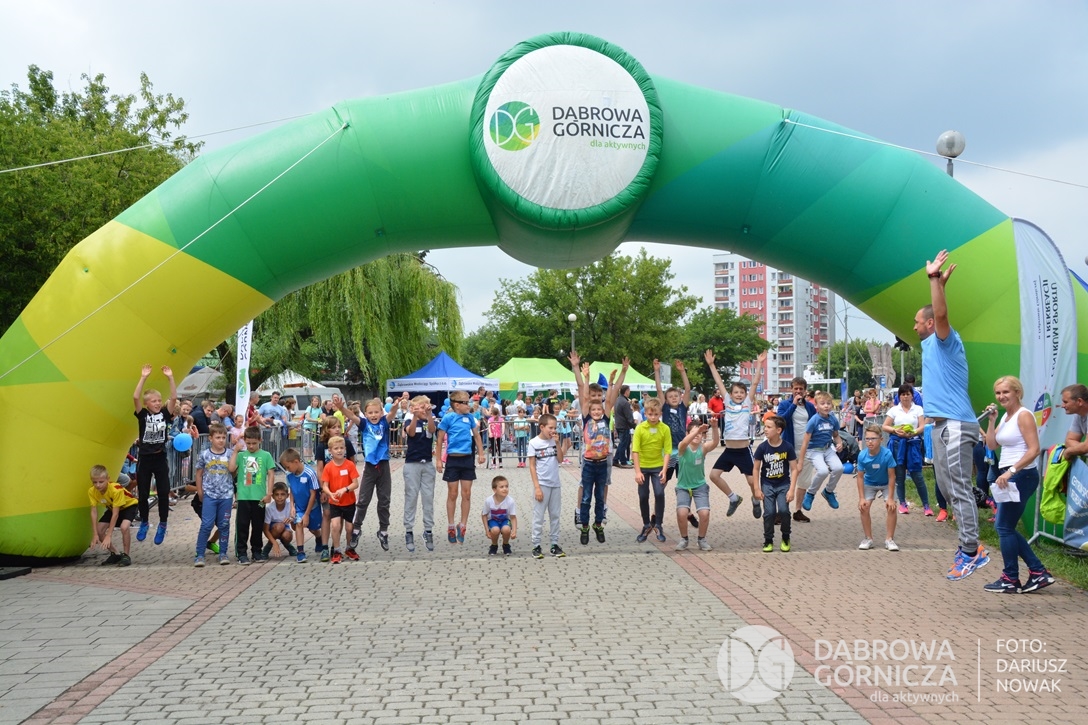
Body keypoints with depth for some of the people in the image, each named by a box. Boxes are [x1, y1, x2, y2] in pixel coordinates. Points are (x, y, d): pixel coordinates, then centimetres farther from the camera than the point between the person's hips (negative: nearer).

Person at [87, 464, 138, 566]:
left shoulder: (116, 490, -38)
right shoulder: (92, 491, -22)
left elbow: (115, 514, -36)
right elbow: (93, 512, -20)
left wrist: (109, 536, -36)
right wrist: (95, 535, -24)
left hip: (129, 505, -6)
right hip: (112, 507, 6)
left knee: (124, 526, -32)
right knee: (99, 529, -9)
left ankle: (126, 555, -13)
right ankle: (114, 554, 11)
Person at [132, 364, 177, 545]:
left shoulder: (165, 414, 0)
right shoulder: (142, 415, -4)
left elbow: (174, 398, -10)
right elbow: (135, 397, -17)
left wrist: (170, 377, -17)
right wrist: (143, 377, -23)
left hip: (160, 459, 1)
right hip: (144, 459, -1)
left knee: (163, 493, 1)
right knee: (142, 494, 7)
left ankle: (162, 525, 15)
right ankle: (144, 523, 25)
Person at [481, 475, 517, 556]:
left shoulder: (510, 501, -25)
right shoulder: (488, 501, -24)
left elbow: (513, 517, -15)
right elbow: (484, 515, -7)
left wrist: (514, 531, -28)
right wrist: (487, 530, -11)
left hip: (505, 520, 0)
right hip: (493, 520, 0)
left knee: (506, 529, -33)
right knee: (495, 530, -33)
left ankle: (506, 545, 2)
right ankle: (494, 546, 2)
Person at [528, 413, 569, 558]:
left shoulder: (555, 441, 4)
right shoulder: (534, 443, -8)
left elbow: (560, 459, -1)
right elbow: (532, 466, -8)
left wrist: (557, 443, -10)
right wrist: (537, 487, -12)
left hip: (555, 484, 5)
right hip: (542, 484, -4)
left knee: (555, 515, 10)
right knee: (538, 516, 1)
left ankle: (554, 544, 18)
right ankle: (536, 546, 8)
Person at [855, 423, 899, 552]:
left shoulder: (887, 454, -31)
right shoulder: (862, 455, -25)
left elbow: (891, 476, -23)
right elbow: (860, 476, -15)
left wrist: (890, 498, -22)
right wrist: (861, 498, -17)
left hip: (886, 484, -1)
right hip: (869, 484, 2)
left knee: (892, 507, -18)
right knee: (863, 507, -13)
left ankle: (890, 539, -3)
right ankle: (868, 539, 4)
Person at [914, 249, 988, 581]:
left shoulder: (946, 341, -7)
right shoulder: (931, 345, 17)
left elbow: (941, 313, -26)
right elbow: (935, 314, 34)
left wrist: (935, 279, -23)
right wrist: (938, 281, 29)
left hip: (955, 425, -10)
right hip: (943, 425, 10)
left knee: (959, 488, -11)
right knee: (947, 487, 11)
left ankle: (971, 552, -9)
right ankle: (969, 545, 16)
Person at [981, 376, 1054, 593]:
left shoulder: (1024, 415, -13)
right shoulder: (1006, 417, 14)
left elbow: (1034, 450, -20)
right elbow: (991, 444, 12)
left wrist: (1011, 471, -25)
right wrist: (991, 420, 2)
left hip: (1021, 476, -10)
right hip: (1010, 477, 10)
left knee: (1004, 528, -2)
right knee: (1003, 527, 12)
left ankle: (1011, 580, 9)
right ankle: (1038, 572, 17)